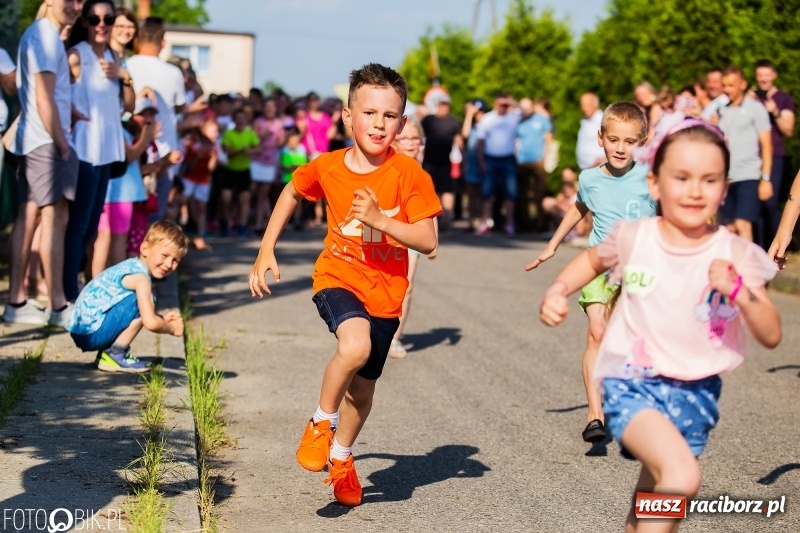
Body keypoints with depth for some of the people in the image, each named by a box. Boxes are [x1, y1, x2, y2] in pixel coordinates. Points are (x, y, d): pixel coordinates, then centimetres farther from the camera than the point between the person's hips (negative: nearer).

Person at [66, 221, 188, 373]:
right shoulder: (140, 277, -15)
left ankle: (107, 351, 12)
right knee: (141, 303, -17)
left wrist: (163, 319, 5)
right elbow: (150, 323, -23)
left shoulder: (132, 266, 13)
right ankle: (115, 354, -9)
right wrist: (172, 328, -4)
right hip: (92, 334, -10)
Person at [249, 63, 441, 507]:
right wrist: (266, 250, 9)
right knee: (355, 346, -32)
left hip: (385, 291, 1)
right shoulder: (327, 167, -9)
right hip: (338, 277, -1)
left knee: (363, 384, 15)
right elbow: (292, 192, 13)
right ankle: (321, 423, -5)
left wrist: (379, 219, -31)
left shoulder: (409, 174, -15)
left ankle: (341, 457, 44)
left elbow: (428, 241, -18)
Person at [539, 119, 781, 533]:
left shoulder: (736, 255, -8)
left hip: (696, 394, 3)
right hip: (632, 385, -2)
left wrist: (740, 292, -26)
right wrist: (557, 291, -1)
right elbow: (593, 260, 16)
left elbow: (771, 336, -9)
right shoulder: (633, 237, -7)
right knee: (682, 477, -29)